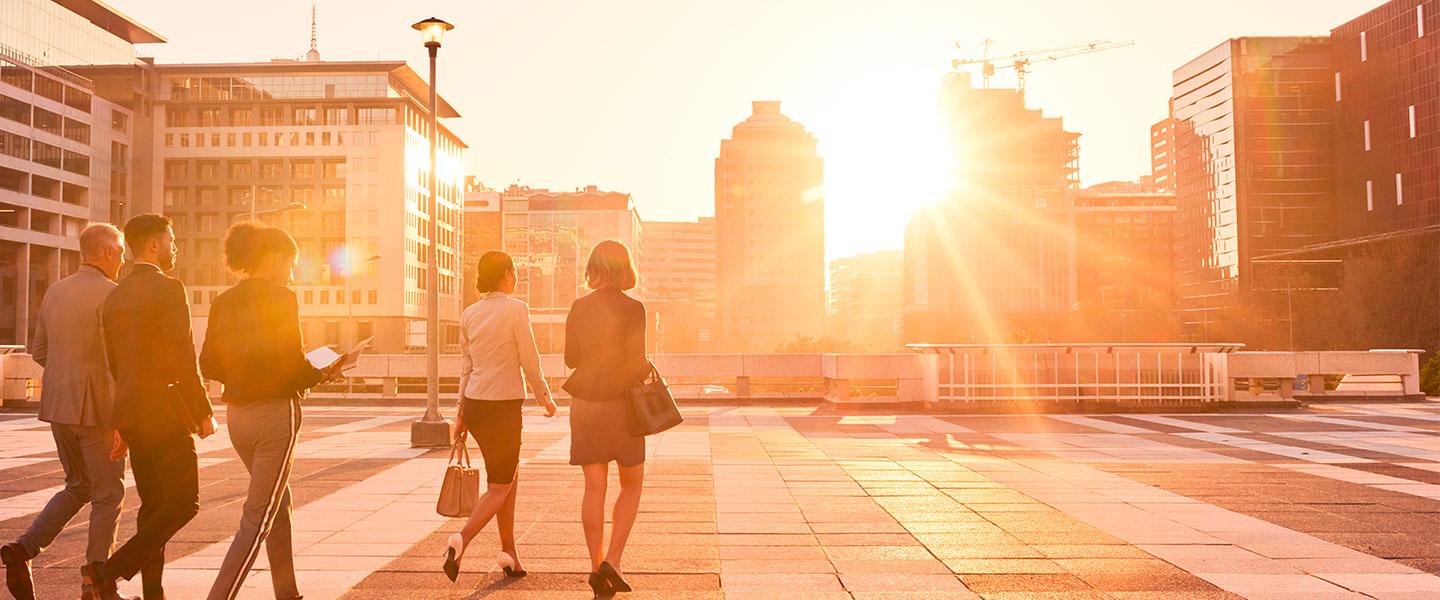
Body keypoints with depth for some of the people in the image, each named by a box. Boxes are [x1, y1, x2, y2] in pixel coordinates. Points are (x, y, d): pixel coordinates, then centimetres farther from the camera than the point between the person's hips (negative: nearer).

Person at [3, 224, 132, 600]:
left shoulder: (55, 291, 10)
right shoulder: (110, 294, -14)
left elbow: (39, 351, 16)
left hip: (58, 405, 7)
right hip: (96, 408, -7)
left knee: (79, 487, 21)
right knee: (108, 495, 5)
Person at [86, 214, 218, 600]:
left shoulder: (114, 297, 13)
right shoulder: (168, 289, -12)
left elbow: (114, 364, 17)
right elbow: (184, 360, -17)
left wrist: (122, 423, 21)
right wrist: (204, 412, -11)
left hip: (131, 414, 9)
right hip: (165, 413, -8)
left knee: (154, 505, 13)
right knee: (184, 503, -1)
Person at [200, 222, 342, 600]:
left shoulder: (224, 302, 8)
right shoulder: (280, 298, -12)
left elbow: (208, 366, 9)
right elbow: (294, 366, -17)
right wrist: (322, 374, 3)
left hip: (237, 413, 8)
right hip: (276, 413, -8)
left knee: (279, 501, 21)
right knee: (259, 516, 0)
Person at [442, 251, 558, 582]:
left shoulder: (469, 314, 6)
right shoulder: (516, 309, -11)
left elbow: (466, 368, 10)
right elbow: (530, 362, -10)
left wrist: (461, 415, 15)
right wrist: (546, 398, 5)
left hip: (474, 405, 7)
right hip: (503, 405, -7)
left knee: (509, 474, 21)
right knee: (498, 489, 2)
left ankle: (509, 551, 22)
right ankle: (461, 540, -19)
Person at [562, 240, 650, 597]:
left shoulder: (579, 308, 2)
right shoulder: (633, 309, -11)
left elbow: (571, 359, 9)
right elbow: (636, 363, -15)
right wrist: (647, 373, 7)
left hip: (585, 404, 3)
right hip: (622, 404, -3)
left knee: (594, 488, 8)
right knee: (632, 484, 12)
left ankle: (596, 567, 8)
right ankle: (613, 560, 2)